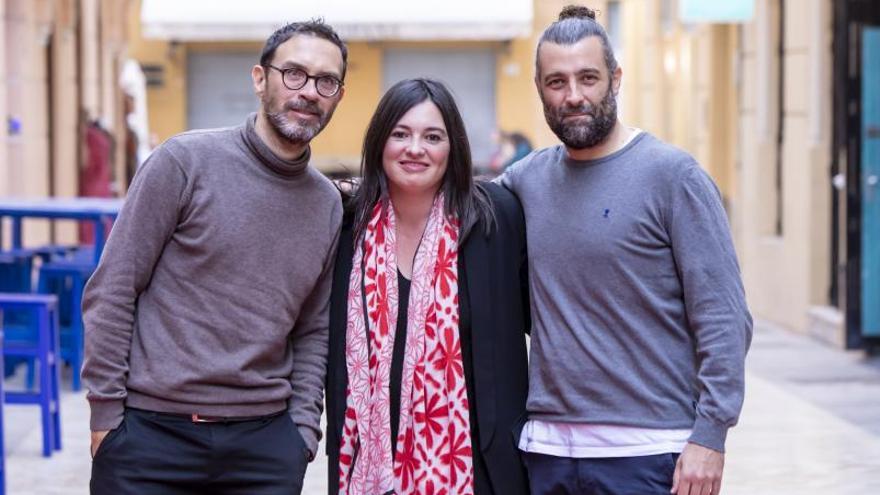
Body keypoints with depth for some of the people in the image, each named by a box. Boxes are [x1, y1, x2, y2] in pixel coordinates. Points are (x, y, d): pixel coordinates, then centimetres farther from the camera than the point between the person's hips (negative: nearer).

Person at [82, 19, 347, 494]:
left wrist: (302, 429, 5)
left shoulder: (328, 205, 9)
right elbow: (112, 292, -5)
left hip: (264, 440, 4)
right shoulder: (185, 161, -6)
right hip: (151, 431, -3)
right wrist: (106, 411, -8)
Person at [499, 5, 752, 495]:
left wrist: (710, 436, -15)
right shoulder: (527, 179, 7)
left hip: (647, 453, -4)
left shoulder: (672, 174, -6)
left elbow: (724, 319, -9)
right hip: (545, 448, 4)